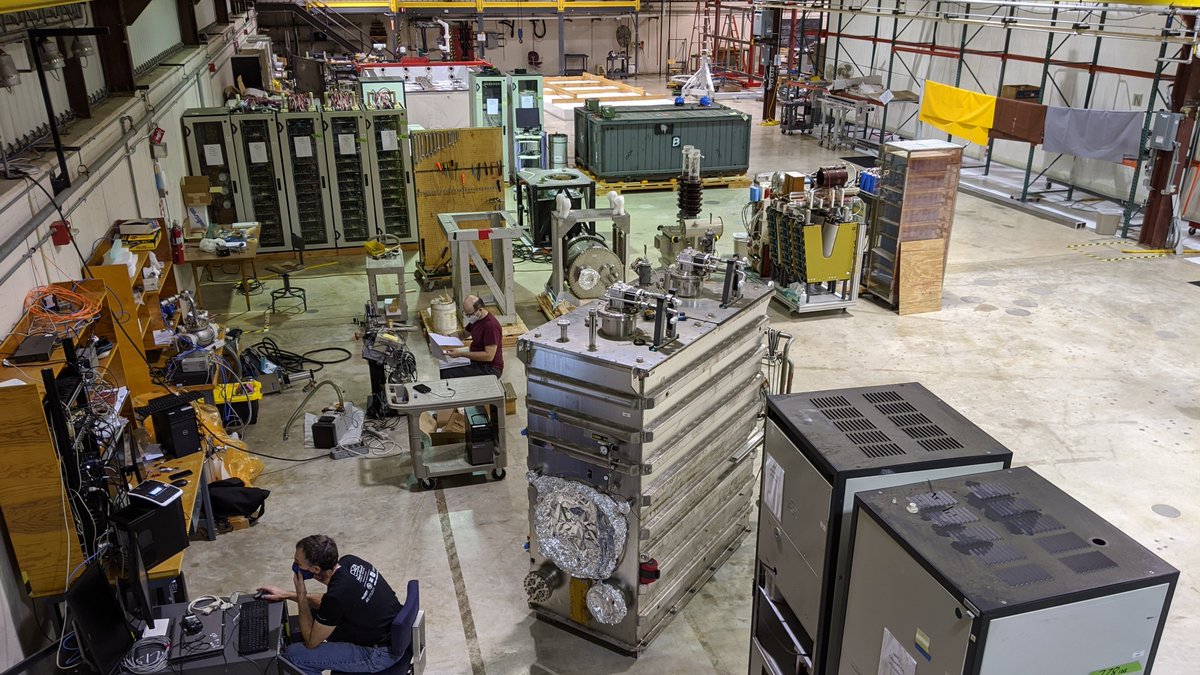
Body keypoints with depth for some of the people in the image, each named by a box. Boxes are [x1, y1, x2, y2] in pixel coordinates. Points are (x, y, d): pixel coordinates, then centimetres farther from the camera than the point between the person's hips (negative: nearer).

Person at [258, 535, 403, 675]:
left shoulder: (337, 595, -29)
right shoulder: (349, 561, -7)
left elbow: (311, 641, -10)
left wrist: (300, 592, -11)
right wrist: (287, 595, 15)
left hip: (382, 653, -8)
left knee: (293, 655, -7)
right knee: (315, 613, 22)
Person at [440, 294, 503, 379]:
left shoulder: (491, 325, -24)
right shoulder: (475, 319, 4)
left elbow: (489, 356, -27)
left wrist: (461, 354, -25)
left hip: (490, 369, -9)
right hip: (476, 360, 9)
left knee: (447, 375, -20)